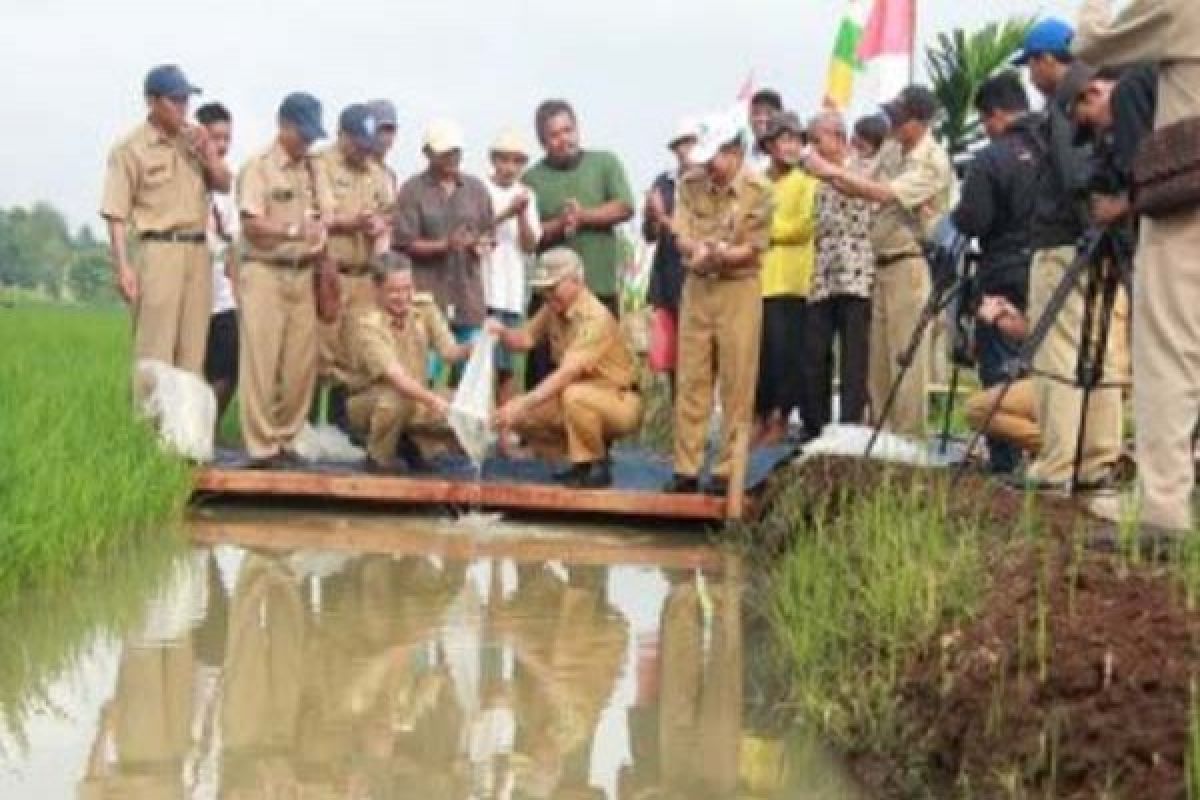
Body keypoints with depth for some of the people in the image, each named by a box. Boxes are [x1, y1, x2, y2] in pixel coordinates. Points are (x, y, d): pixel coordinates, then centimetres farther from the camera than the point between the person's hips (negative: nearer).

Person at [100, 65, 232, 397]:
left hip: (198, 251, 6)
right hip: (158, 251, -6)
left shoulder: (196, 139, 13)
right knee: (155, 351, -8)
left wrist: (207, 155, -2)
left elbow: (224, 184, 16)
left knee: (193, 350, 8)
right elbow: (117, 214, -6)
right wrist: (123, 267, -14)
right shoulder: (130, 148, -4)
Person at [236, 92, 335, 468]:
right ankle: (261, 446, -3)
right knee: (262, 362, -6)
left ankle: (286, 439, 14)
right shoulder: (257, 168, -6)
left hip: (303, 274, 6)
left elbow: (325, 218, 15)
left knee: (302, 363, 4)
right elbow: (252, 225, -14)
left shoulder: (313, 170, 14)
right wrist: (294, 231, -25)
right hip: (265, 272, -6)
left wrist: (324, 256, 1)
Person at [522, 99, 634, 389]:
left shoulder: (604, 163, 8)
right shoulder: (532, 179, 6)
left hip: (601, 287, 0)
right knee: (543, 370, 1)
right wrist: (559, 224, -18)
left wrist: (582, 216, -10)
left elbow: (624, 208, -3)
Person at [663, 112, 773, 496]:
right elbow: (682, 238, -1)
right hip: (697, 287, 4)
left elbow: (752, 251, -9)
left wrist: (714, 255, -23)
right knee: (691, 380, 5)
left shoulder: (758, 190, -9)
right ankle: (686, 468, 11)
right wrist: (700, 249, -22)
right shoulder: (690, 184, 3)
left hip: (739, 288, -4)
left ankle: (728, 471, 5)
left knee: (736, 385, -2)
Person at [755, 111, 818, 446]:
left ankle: (780, 419, 5)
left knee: (787, 351, -4)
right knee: (758, 351, 2)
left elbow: (804, 227, -7)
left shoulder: (807, 183, 4)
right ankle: (760, 417, 12)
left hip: (790, 280, -3)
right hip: (756, 277, 3)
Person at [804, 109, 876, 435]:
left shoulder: (864, 169, 1)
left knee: (853, 358, -4)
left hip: (856, 276, -6)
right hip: (822, 278, 6)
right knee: (814, 355, 3)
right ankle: (814, 429, 12)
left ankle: (850, 430, -2)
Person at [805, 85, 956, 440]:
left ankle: (909, 440, 0)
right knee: (878, 357, 11)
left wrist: (835, 172, -18)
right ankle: (881, 435, 19)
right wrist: (830, 176, -6)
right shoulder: (891, 150, 11)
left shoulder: (934, 162, -13)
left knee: (906, 359, -5)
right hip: (883, 263, 8)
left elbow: (885, 194, -22)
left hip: (912, 264, -8)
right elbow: (865, 189, 12)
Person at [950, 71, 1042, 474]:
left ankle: (1005, 461, 0)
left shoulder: (991, 158, -13)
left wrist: (954, 215, 6)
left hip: (1005, 276, -5)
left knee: (1000, 366, 1)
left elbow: (971, 221, -15)